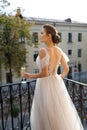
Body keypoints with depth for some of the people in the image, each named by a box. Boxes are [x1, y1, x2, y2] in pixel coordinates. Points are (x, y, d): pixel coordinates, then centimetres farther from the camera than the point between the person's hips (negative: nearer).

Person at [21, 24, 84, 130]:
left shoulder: (43, 51, -19)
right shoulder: (59, 50, 2)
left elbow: (44, 74, -21)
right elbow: (66, 69, 8)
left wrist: (28, 75, -7)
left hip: (45, 85, -7)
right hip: (57, 84, 7)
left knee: (47, 119, 10)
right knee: (62, 115, 21)